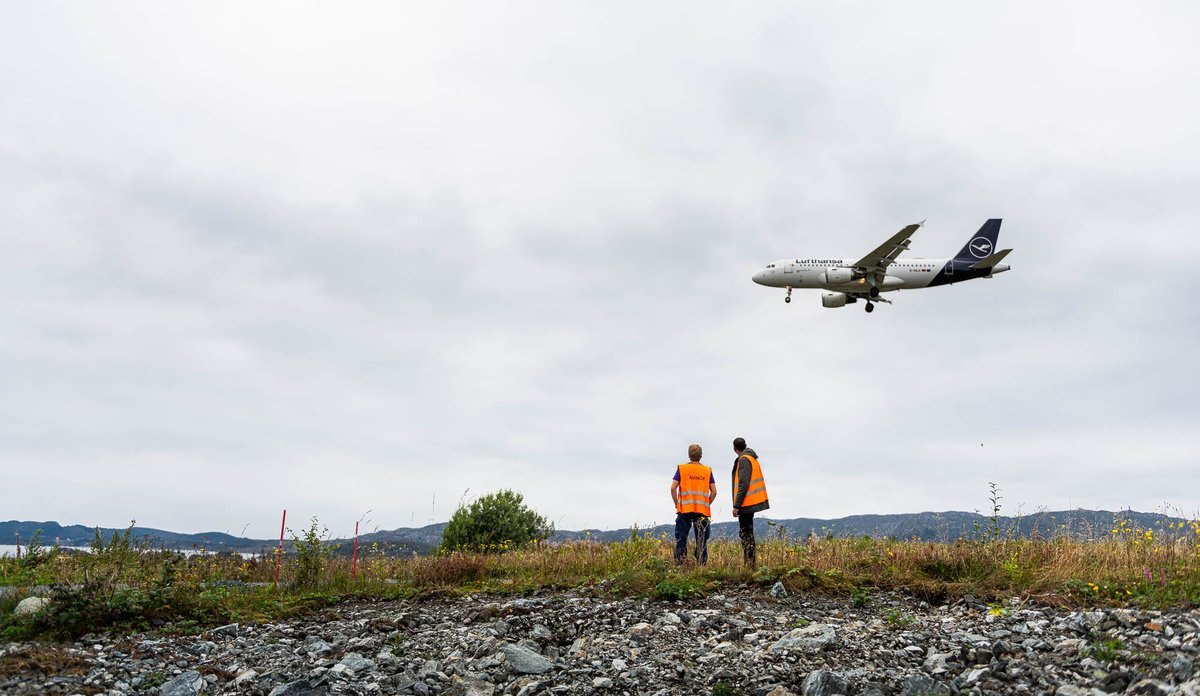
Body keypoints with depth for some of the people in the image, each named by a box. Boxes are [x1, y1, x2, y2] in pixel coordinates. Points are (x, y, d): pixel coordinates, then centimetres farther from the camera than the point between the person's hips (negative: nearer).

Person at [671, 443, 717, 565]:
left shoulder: (681, 468, 3)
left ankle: (679, 564, 0)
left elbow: (673, 488, -5)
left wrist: (677, 505, 4)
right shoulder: (708, 471, 8)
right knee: (701, 541, 6)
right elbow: (714, 492, 2)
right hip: (703, 511, 1)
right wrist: (706, 505, 13)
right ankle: (701, 564, 3)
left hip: (685, 509, -1)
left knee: (681, 538, 4)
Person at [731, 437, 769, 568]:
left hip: (746, 503, -10)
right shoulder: (752, 459, 17)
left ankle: (750, 561, -6)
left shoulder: (744, 460, -13)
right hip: (752, 502, 10)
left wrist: (736, 505, -19)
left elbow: (743, 485, -20)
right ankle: (750, 561, 16)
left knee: (745, 533, -6)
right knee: (747, 532, 13)